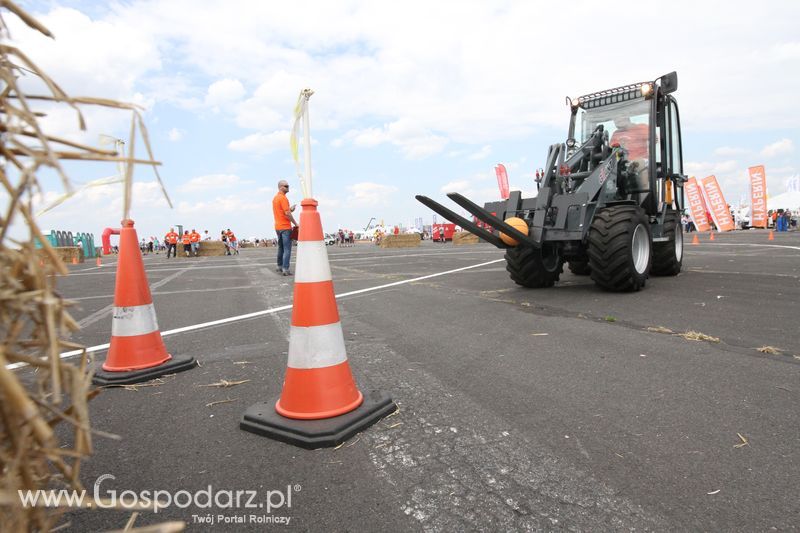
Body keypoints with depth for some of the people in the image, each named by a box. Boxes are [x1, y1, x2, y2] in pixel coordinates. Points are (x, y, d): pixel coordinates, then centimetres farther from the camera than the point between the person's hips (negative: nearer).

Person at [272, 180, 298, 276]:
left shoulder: (275, 198, 15)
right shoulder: (283, 198, -13)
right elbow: (287, 213, -19)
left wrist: (290, 209, 11)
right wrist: (295, 224, -11)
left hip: (278, 227, 9)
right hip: (285, 227, -9)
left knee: (281, 248, 18)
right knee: (287, 249, -7)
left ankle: (280, 267, 27)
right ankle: (285, 269, -10)